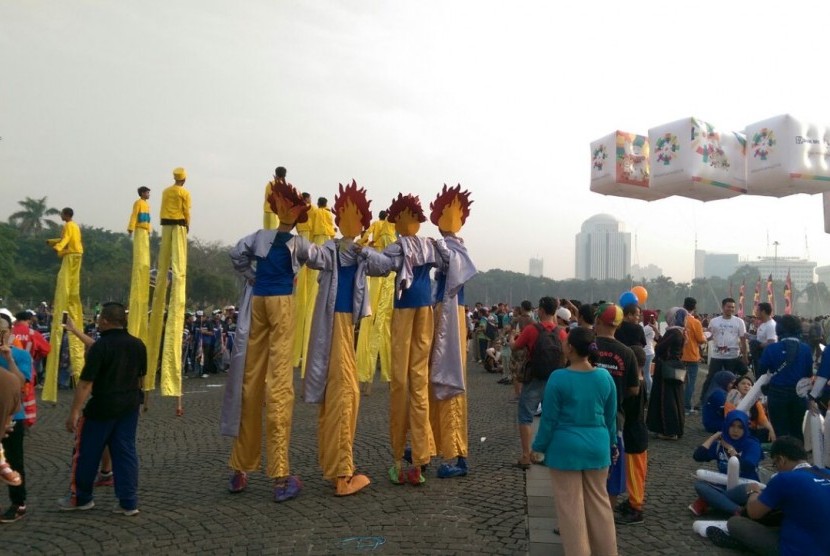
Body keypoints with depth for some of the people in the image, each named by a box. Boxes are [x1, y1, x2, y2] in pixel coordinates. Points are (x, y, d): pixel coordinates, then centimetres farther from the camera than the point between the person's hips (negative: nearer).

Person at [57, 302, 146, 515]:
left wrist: (74, 412, -14)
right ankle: (129, 503, 11)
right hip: (130, 407, 6)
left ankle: (81, 498, 28)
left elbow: (85, 382, -18)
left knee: (87, 452, 13)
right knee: (125, 453, 10)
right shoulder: (137, 344, 3)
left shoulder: (100, 346, -15)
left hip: (103, 406, -6)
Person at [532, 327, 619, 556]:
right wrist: (612, 443, 21)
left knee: (571, 506, 8)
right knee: (599, 502, 19)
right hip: (597, 447, 5)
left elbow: (549, 418, -11)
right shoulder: (605, 377, -2)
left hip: (565, 447, -4)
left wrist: (539, 446, 1)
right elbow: (611, 417, 8)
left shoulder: (558, 378, -16)